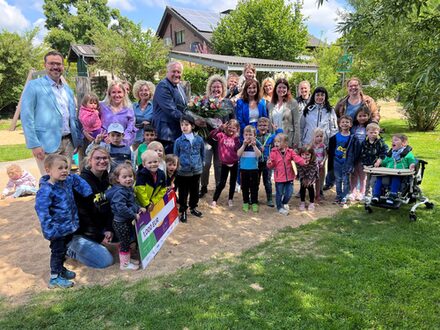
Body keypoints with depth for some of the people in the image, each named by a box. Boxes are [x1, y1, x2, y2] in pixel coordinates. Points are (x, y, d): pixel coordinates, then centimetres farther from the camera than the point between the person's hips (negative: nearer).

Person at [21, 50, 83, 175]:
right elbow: (26, 117, -8)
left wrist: (78, 139, 15)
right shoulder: (33, 86, -3)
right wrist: (34, 145, -14)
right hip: (47, 144, -6)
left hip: (68, 142, 6)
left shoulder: (68, 89, 16)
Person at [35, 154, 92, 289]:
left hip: (69, 225, 8)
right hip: (58, 229, -7)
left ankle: (61, 268, 42)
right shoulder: (46, 190, -25)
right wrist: (49, 230, -31)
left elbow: (78, 180, 18)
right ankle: (55, 278, 19)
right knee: (58, 251, 4)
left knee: (64, 248, 23)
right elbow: (41, 210, -29)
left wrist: (89, 194, 9)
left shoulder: (68, 180, -2)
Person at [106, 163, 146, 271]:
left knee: (127, 241, 22)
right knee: (125, 243, 4)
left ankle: (127, 259, 39)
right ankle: (124, 264, 19)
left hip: (127, 221, 9)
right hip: (121, 222, -9)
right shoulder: (119, 192, -25)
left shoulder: (128, 189, 5)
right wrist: (134, 215, -25)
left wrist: (138, 208, 6)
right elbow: (121, 208, -33)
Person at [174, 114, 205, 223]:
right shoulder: (178, 141, -7)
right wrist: (177, 167, 1)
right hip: (183, 172, -2)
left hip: (196, 170, 2)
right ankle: (183, 211, 22)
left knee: (195, 191, 17)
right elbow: (175, 156, 2)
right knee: (183, 192, 8)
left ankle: (193, 207, 37)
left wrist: (201, 164, 11)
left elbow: (202, 153, 11)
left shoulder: (199, 139, -2)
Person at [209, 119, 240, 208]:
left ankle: (230, 199, 28)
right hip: (225, 163, -3)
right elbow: (211, 135, -23)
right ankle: (214, 200, 12)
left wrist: (236, 138, -19)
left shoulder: (236, 138, 0)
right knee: (222, 183, 0)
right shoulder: (222, 135, -7)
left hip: (234, 163, 3)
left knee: (233, 182, 12)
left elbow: (238, 149, -10)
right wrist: (220, 128, -31)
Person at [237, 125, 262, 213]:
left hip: (254, 169, -1)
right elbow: (238, 154, -15)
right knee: (244, 187, 10)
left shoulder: (257, 144, -3)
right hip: (243, 169, 1)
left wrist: (254, 145, -27)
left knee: (254, 187, 6)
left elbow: (259, 155, -16)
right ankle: (245, 203, 21)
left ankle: (254, 203, 16)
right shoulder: (242, 144, 0)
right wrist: (244, 145, -23)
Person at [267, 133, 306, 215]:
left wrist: (304, 162, -29)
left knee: (289, 192, 9)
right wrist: (269, 163, -30)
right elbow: (271, 165, -7)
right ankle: (280, 207, 29)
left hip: (289, 177, 2)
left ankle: (284, 203, 38)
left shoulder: (290, 151, -2)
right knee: (279, 193, 8)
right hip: (279, 177, -2)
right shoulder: (274, 152, -9)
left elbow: (297, 158, -11)